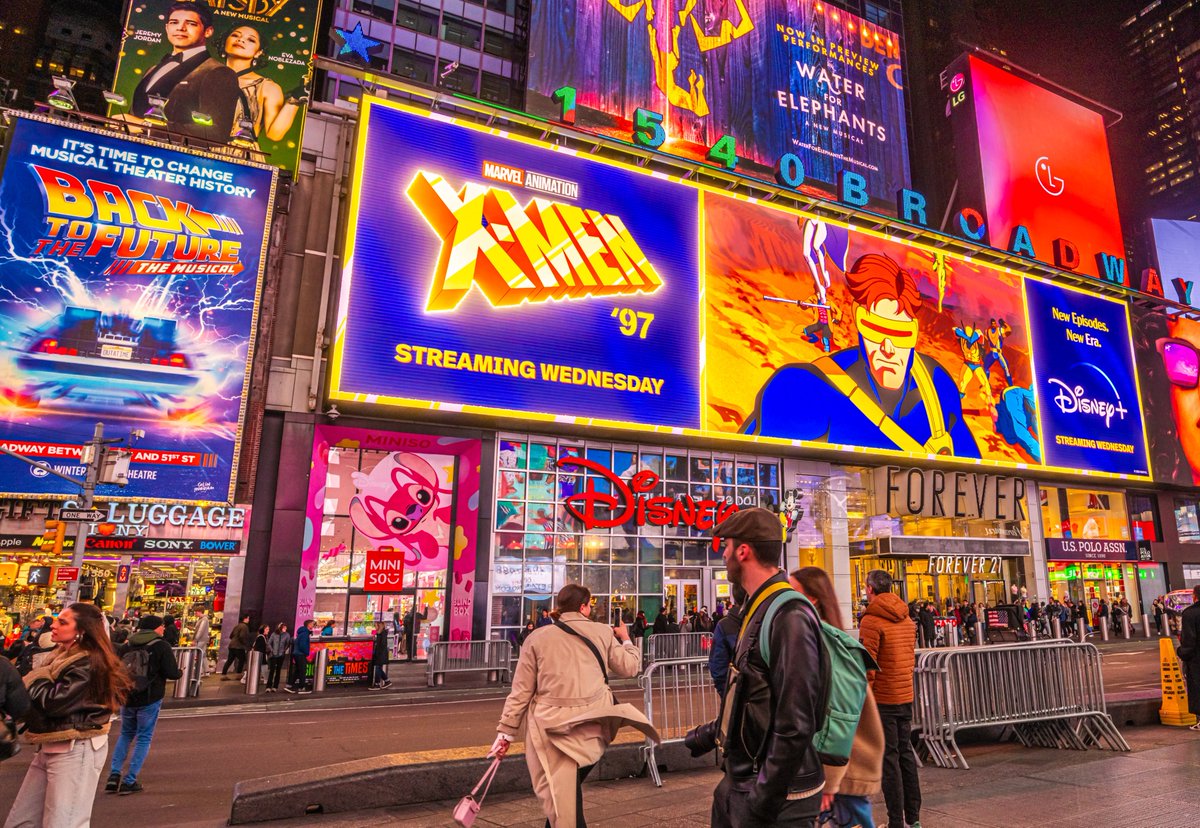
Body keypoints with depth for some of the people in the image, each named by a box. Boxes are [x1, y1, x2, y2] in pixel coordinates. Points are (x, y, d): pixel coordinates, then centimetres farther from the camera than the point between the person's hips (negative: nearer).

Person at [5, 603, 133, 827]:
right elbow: (40, 696, 17)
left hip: (76, 750, -10)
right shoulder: (62, 656, 14)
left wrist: (34, 680, -7)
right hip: (49, 747, 10)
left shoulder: (88, 662, -17)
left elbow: (56, 702, -23)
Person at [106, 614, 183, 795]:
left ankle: (114, 775, 12)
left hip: (127, 697, 5)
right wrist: (180, 672, 5)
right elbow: (171, 673, -16)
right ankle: (129, 781, 6)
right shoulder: (161, 645, -12)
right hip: (150, 699, -5)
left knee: (126, 734, 22)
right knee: (143, 738, 7)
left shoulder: (127, 645, 3)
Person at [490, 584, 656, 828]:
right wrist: (626, 639, 32)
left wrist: (506, 731, 12)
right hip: (590, 725, 0)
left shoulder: (537, 637, 5)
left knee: (560, 796, 6)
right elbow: (629, 668, 15)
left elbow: (521, 691, 6)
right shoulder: (602, 632, 5)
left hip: (551, 725, 0)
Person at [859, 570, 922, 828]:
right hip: (906, 697, 7)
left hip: (882, 699, -7)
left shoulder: (871, 620, -15)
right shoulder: (907, 619, 9)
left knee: (888, 758, 0)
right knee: (906, 752, 15)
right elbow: (911, 658, 14)